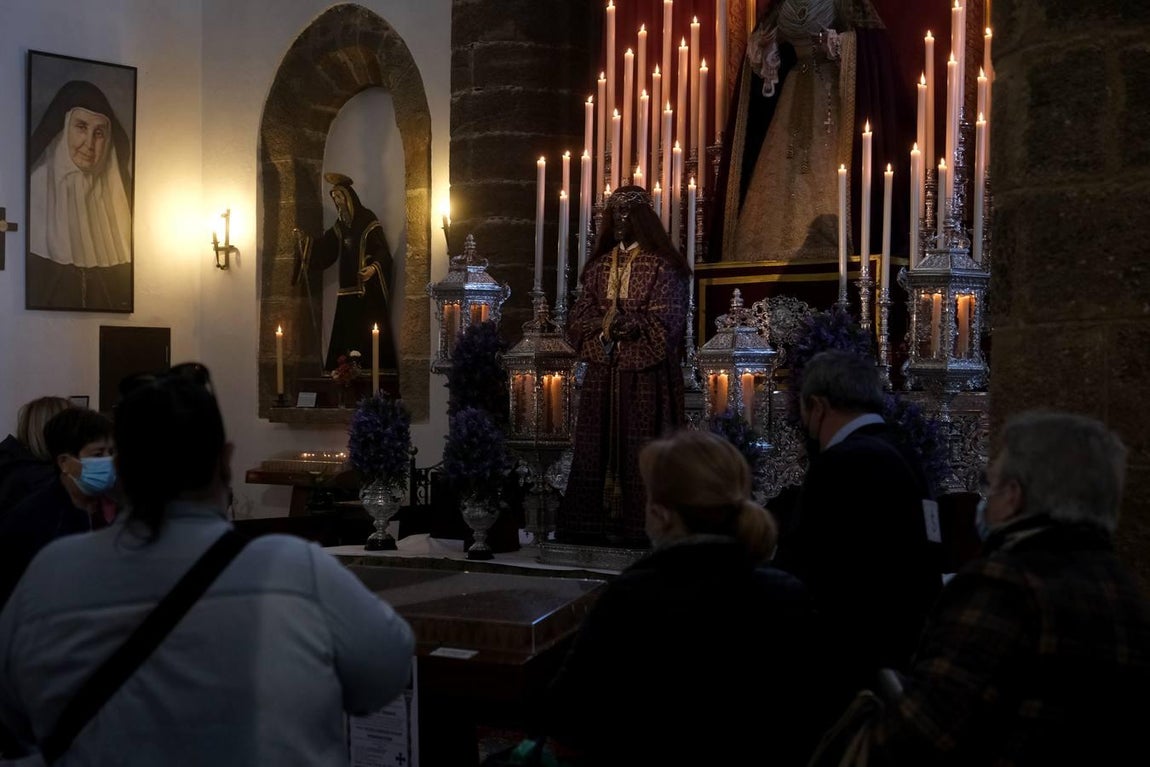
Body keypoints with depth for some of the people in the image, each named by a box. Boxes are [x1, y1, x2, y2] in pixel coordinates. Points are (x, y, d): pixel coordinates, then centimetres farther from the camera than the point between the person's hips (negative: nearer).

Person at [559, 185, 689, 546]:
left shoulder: (661, 266, -1)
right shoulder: (599, 267, 15)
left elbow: (666, 324, -8)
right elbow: (578, 319, 8)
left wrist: (630, 325, -20)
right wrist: (606, 324, -12)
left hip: (646, 375, -5)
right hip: (602, 373, 5)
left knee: (638, 448, -6)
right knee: (598, 445, 4)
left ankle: (637, 524, -2)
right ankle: (595, 521, 9)